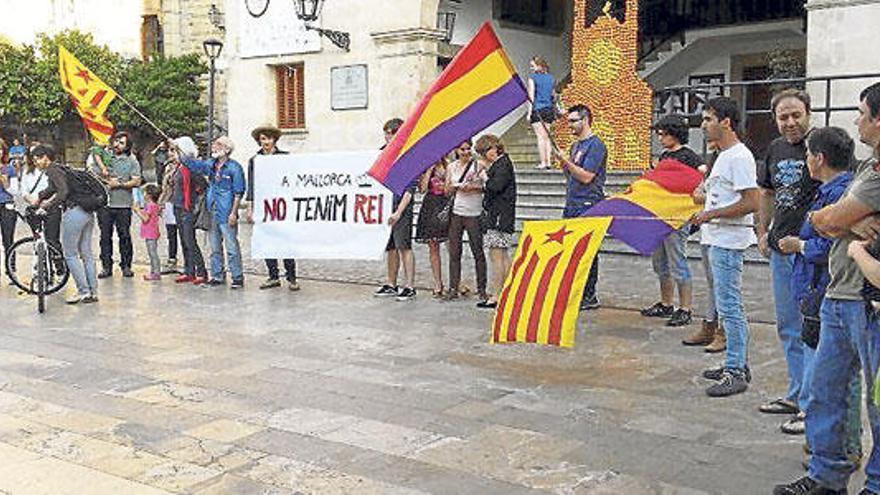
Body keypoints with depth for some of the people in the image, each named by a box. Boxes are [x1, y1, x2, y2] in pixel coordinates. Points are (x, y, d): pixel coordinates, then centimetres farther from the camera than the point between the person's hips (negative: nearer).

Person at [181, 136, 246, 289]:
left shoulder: (234, 167, -8)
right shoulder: (210, 165, 10)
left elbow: (238, 193, -8)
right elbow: (192, 164, 21)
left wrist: (233, 213, -13)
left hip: (226, 215, -7)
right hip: (212, 213, 7)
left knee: (232, 247, -5)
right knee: (215, 247, 13)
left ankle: (238, 278, 1)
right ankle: (217, 276, 22)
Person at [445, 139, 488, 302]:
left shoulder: (477, 165, 2)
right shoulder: (452, 167, 12)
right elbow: (448, 189, 11)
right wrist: (461, 186, -6)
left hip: (474, 214, -3)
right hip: (455, 212, 3)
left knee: (478, 252, -2)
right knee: (454, 252, 4)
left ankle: (481, 289, 6)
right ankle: (453, 289, 10)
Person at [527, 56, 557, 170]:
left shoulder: (533, 77, -4)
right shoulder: (551, 78, 11)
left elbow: (531, 95, -8)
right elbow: (553, 95, 16)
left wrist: (529, 111, -9)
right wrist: (554, 111, 24)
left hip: (537, 109, -5)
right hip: (549, 109, 5)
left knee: (540, 137, -6)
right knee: (547, 137, 9)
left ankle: (543, 163, -9)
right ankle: (548, 162, 7)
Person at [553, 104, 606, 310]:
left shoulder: (596, 145, -10)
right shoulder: (576, 145, 19)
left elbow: (586, 177, -17)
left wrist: (566, 161, -16)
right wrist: (564, 164, 4)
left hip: (588, 206, -9)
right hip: (571, 205, 9)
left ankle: (590, 296, 1)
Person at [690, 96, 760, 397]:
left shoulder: (738, 156, -15)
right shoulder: (723, 156, 17)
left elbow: (752, 202, -22)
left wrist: (712, 214, -18)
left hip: (729, 241, -11)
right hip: (718, 239, 11)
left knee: (729, 306, -7)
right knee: (727, 305, 16)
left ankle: (735, 372, 0)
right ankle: (737, 364, 25)